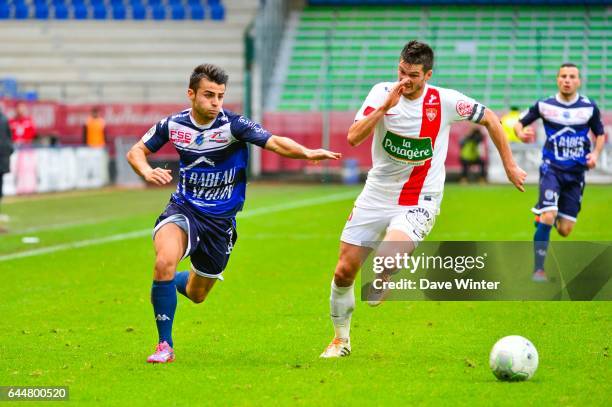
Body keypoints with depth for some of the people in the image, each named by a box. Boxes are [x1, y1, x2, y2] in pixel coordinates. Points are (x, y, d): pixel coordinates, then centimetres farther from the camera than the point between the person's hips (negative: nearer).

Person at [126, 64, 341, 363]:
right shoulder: (174, 124, -6)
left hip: (221, 219, 0)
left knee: (196, 294, 12)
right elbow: (136, 151, 7)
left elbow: (275, 142, -28)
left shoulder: (233, 125, -16)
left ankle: (170, 284, 52)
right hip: (183, 209, 0)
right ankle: (165, 346, -16)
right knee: (165, 262, -30)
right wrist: (147, 172, -15)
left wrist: (307, 153, -46)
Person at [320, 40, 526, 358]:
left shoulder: (445, 101, -10)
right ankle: (341, 339, 26)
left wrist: (510, 166, 8)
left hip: (419, 203, -3)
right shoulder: (383, 93, -6)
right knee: (344, 270, 2)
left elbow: (489, 119, 6)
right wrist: (385, 106, -25)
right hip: (376, 196, 3)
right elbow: (353, 138, -16)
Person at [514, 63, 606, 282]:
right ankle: (538, 269, -12)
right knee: (547, 218, -23)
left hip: (576, 173, 2)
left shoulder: (589, 107, -1)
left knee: (565, 230, 2)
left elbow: (600, 134, 13)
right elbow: (520, 123, 7)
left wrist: (595, 154, -6)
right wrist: (521, 133, -16)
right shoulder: (544, 105, -3)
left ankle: (548, 214, 38)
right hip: (551, 168, -2)